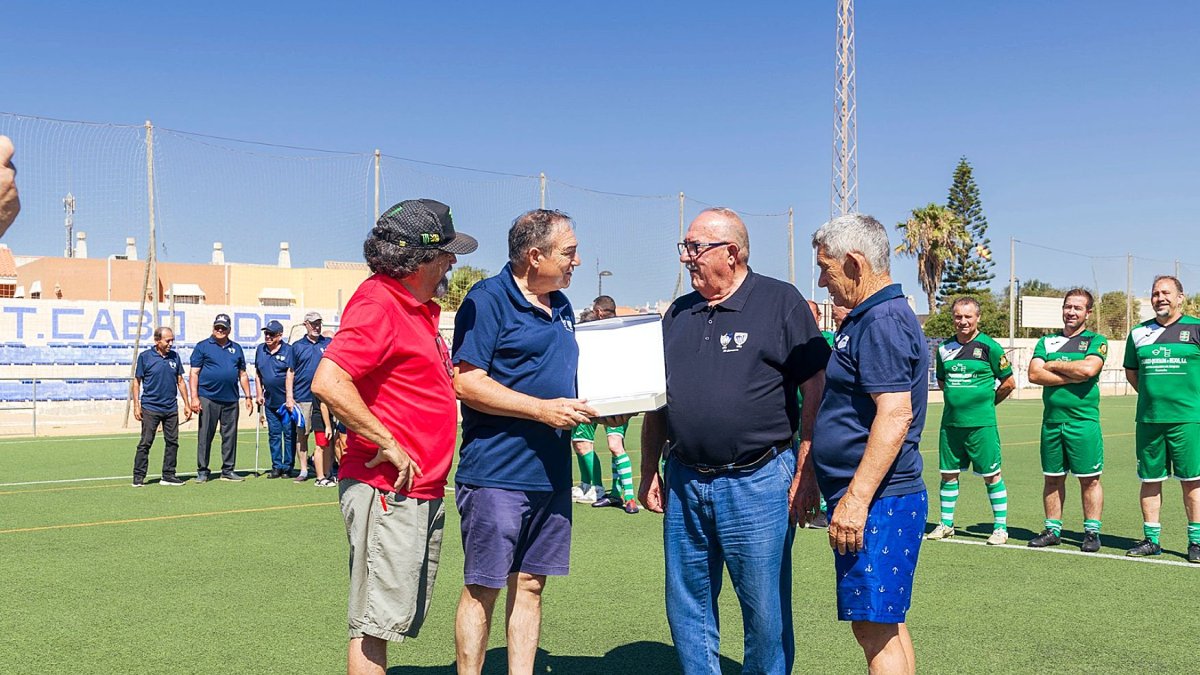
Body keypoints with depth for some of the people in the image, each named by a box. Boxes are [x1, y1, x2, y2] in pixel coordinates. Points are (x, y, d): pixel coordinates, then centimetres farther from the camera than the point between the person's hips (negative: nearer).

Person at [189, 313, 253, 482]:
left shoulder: (236, 348, 16)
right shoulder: (202, 346, 4)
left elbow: (242, 374, 19)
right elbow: (194, 373, -1)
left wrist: (248, 397, 12)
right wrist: (194, 397, -10)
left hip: (231, 400, 4)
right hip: (208, 398, -4)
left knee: (230, 436, 6)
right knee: (205, 436, 0)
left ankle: (228, 470, 14)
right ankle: (202, 471, 7)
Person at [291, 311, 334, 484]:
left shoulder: (329, 344, 9)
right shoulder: (297, 346, 8)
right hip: (302, 397, 0)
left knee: (324, 436, 0)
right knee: (301, 434, 3)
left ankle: (325, 474, 3)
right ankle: (303, 470, 11)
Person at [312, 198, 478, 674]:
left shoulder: (419, 307, 16)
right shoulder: (377, 303, -14)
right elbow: (328, 383, -27)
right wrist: (388, 446, -22)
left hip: (424, 492, 10)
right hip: (387, 491, -10)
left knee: (397, 620, 16)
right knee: (375, 624, -3)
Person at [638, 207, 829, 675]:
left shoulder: (781, 303, -3)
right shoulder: (679, 314, 13)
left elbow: (815, 388, -7)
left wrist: (805, 473, -11)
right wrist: (649, 471, 14)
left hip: (758, 483, -5)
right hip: (684, 483, 6)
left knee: (765, 610, 4)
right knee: (687, 606, 13)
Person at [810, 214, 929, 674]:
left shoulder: (883, 321, -16)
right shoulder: (868, 319, 18)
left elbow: (896, 414, -25)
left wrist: (856, 498, -26)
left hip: (877, 503, -11)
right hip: (878, 502, 11)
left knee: (875, 629, -6)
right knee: (884, 625, 16)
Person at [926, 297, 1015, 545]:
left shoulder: (989, 346, -6)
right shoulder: (945, 348, 7)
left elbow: (1009, 382, 0)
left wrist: (987, 402, 6)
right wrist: (957, 399, 13)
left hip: (981, 423, -4)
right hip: (950, 421, 5)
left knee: (991, 475, 1)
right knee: (948, 473, 10)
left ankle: (1000, 526, 11)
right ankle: (946, 524, 21)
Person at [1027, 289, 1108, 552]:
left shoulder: (1096, 341, 3)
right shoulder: (1046, 341, 13)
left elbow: (1089, 368, -17)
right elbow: (1034, 374, -2)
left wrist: (1053, 365, -6)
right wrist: (1072, 376, -10)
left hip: (1083, 421, -4)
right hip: (1051, 421, 4)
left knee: (1089, 479, 0)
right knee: (1053, 479, 10)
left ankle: (1092, 531, 9)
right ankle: (1053, 530, 18)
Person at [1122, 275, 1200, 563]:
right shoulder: (1139, 333, 10)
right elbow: (1131, 372, 21)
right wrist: (1153, 395, 12)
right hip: (1148, 419, 3)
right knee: (1150, 479, 7)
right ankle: (1151, 539, 16)